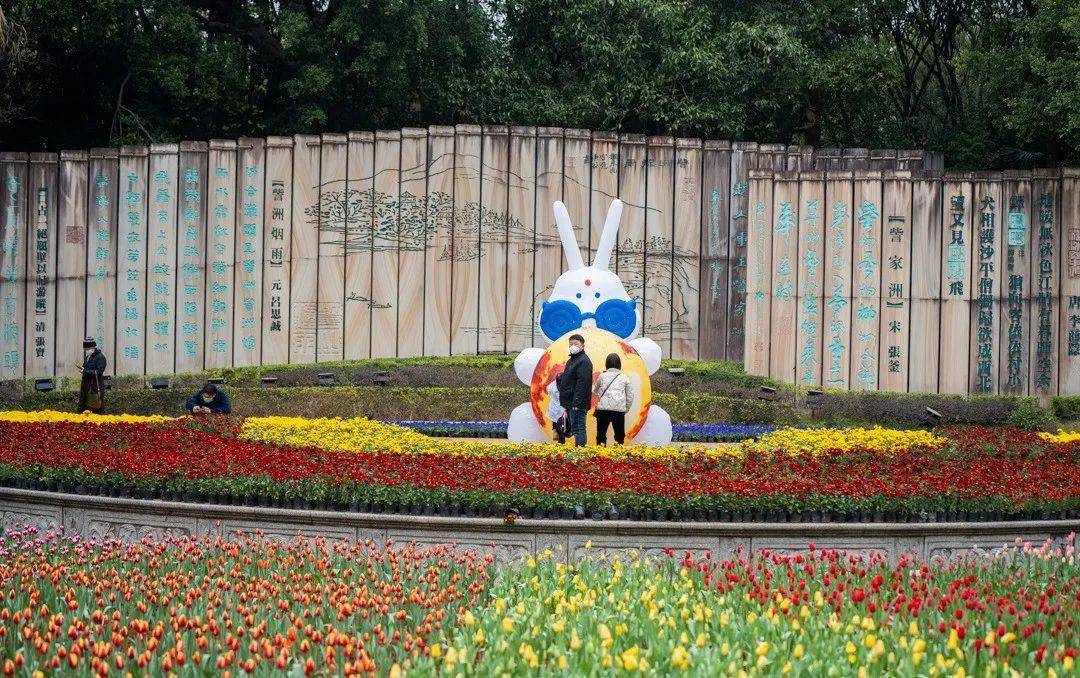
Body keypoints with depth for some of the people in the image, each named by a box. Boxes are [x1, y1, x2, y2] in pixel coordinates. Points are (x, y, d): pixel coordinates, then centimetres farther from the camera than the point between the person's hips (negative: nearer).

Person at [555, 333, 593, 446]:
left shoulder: (584, 361, -12)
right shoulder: (571, 360, 19)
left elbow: (583, 383, -19)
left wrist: (576, 403, -23)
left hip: (578, 403, -10)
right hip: (570, 403, 10)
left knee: (578, 428, -11)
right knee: (575, 429, 10)